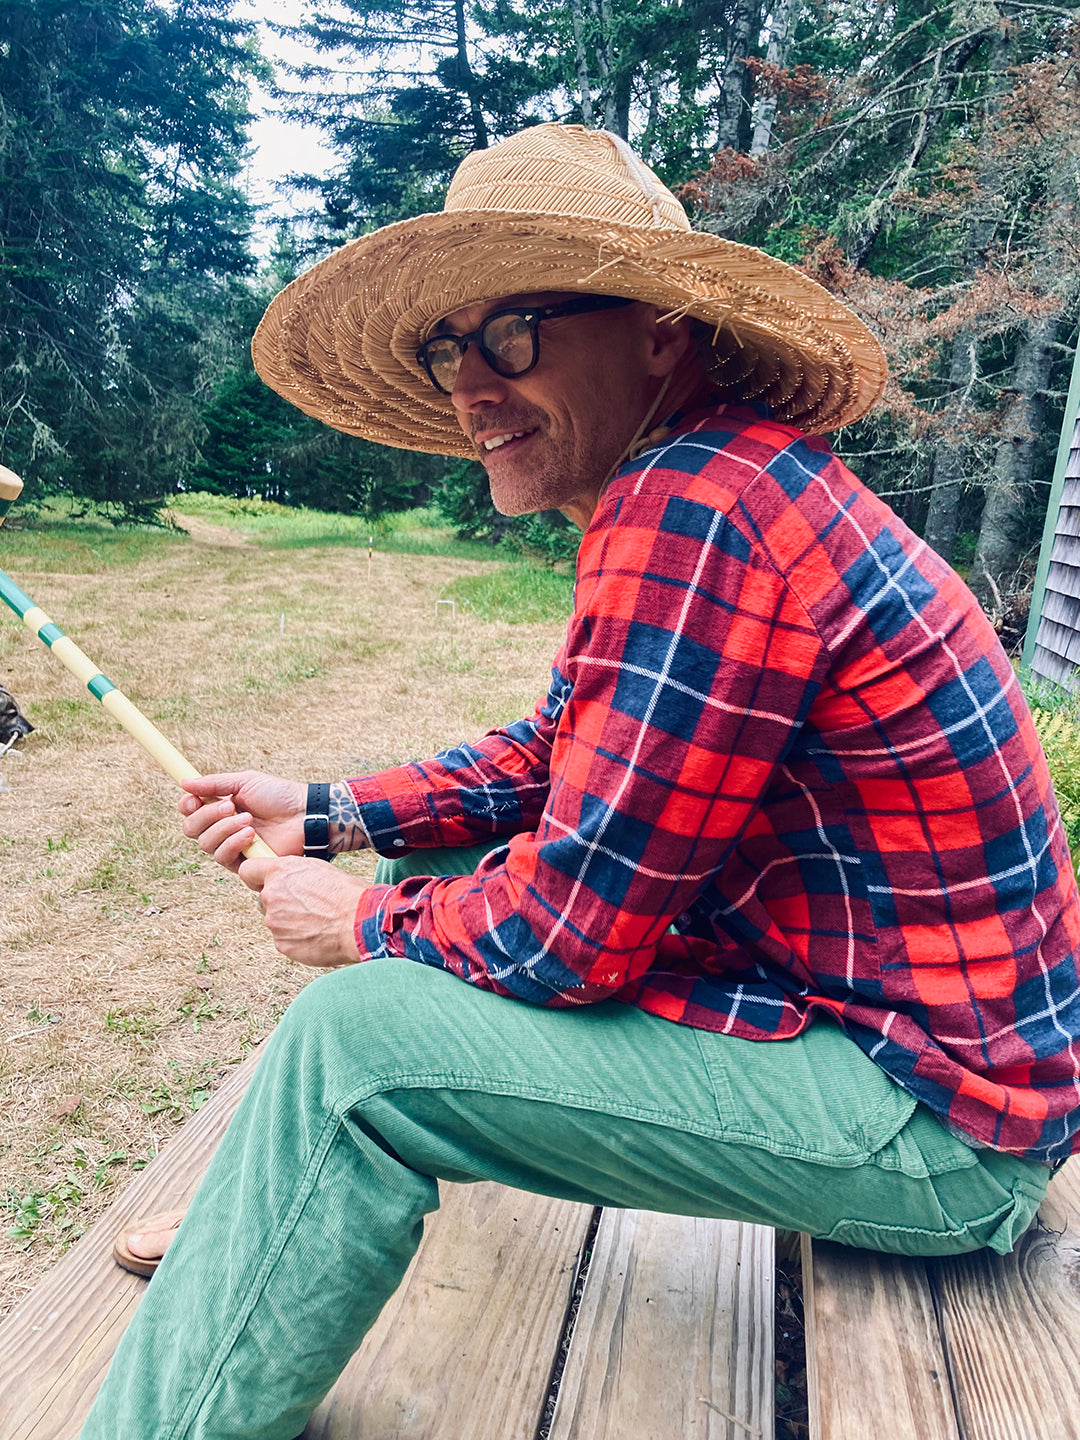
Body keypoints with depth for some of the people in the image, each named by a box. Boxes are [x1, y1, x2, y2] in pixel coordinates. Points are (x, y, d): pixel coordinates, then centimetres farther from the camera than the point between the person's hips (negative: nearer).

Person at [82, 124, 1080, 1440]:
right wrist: (328, 813, 6)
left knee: (355, 1037, -18)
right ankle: (278, 1220, 30)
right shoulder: (708, 489, 8)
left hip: (934, 1114, -10)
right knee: (449, 866, 14)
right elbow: (551, 759, 14)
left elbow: (572, 931, -24)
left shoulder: (694, 510, -26)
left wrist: (365, 923, -6)